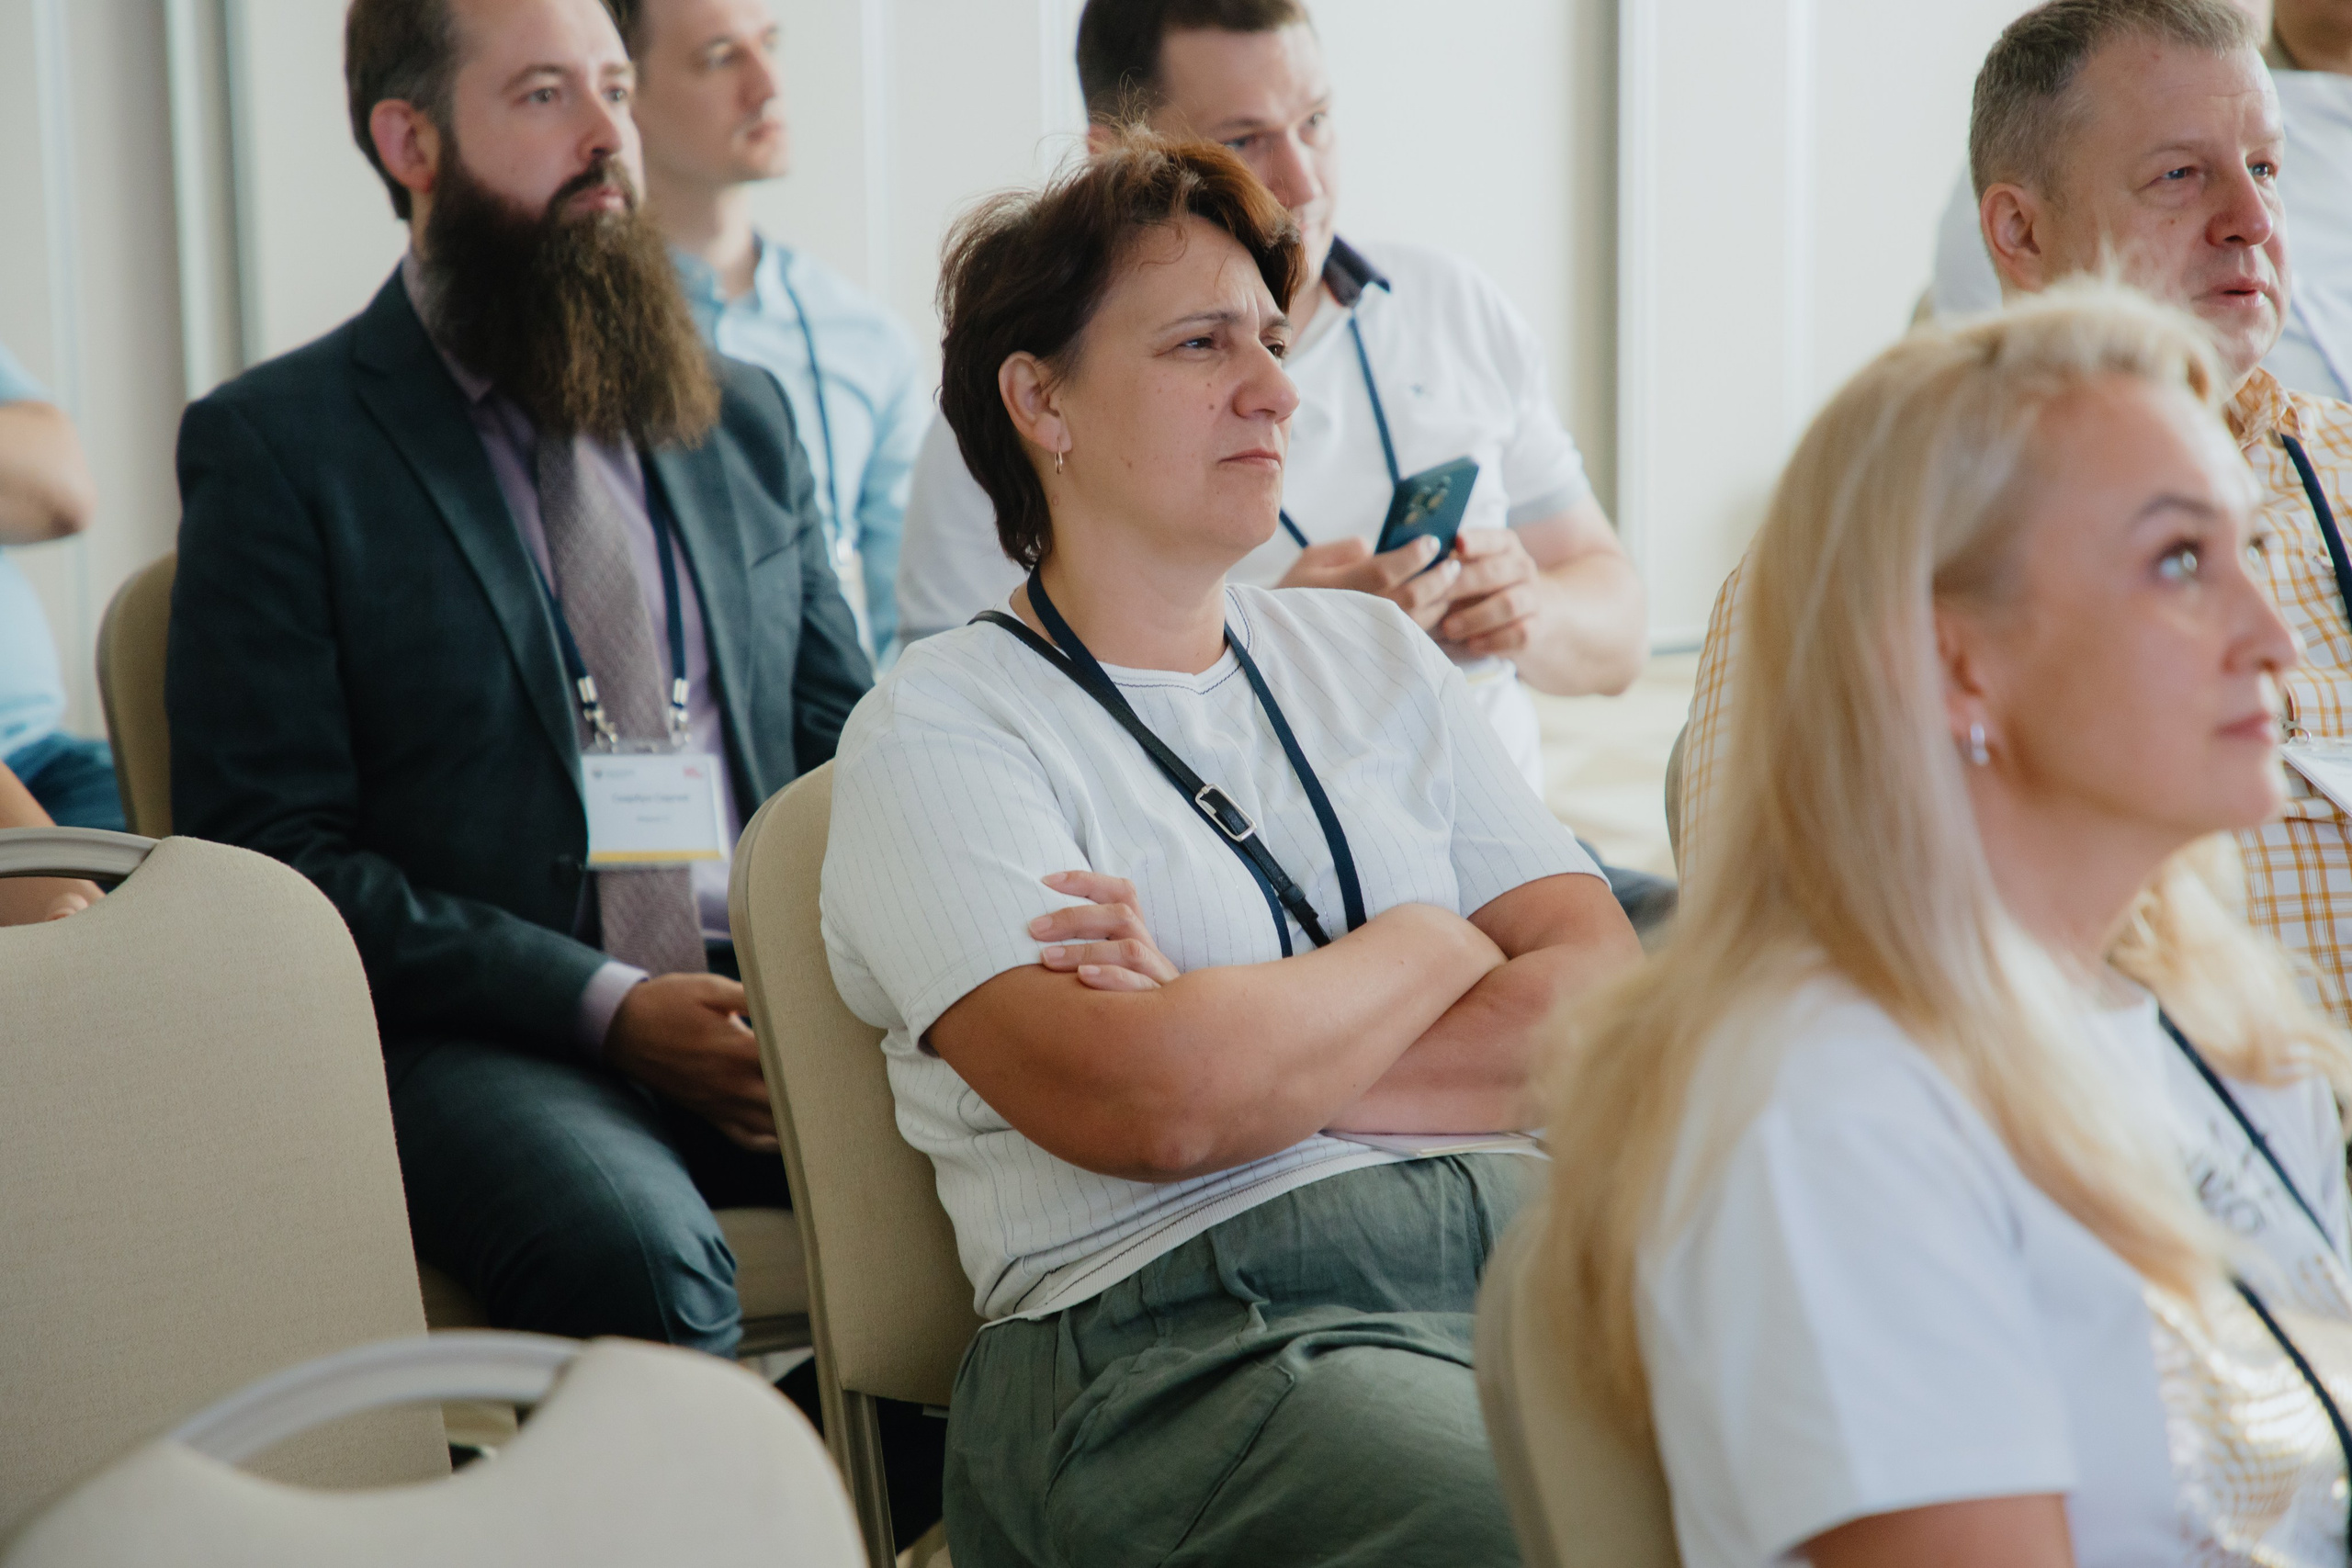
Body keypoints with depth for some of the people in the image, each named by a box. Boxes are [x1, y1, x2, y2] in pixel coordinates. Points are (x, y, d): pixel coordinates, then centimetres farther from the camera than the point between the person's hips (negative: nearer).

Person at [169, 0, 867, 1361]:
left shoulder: (745, 419, 20)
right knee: (635, 1249, -36)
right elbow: (269, 845, -4)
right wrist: (607, 1007, -13)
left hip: (776, 1014, 5)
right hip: (474, 1042, -4)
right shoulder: (272, 445, 3)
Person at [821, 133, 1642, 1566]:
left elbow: (1608, 1010, 9)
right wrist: (1433, 945, 4)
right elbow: (1149, 1108, -14)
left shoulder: (1374, 655, 21)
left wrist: (1249, 1052, -5)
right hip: (1182, 1322, -5)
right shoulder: (937, 733, 3)